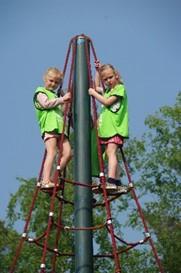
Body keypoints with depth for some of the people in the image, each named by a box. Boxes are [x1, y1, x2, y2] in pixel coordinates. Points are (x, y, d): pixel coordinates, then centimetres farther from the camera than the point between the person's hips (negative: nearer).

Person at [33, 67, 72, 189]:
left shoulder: (55, 95, 31)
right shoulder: (40, 91, 9)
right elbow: (46, 104, -10)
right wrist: (61, 99, -8)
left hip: (60, 127, 8)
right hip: (49, 126, -8)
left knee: (68, 152, -5)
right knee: (52, 152, -20)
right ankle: (46, 181, -26)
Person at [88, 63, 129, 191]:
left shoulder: (120, 88, -4)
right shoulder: (107, 90, 20)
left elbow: (107, 102, -13)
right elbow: (96, 87, 38)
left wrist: (93, 93, -3)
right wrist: (97, 71, 29)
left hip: (115, 127, -9)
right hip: (106, 128, 9)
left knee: (111, 152, -20)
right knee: (110, 153, 6)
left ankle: (111, 181, -31)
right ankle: (117, 182, 9)